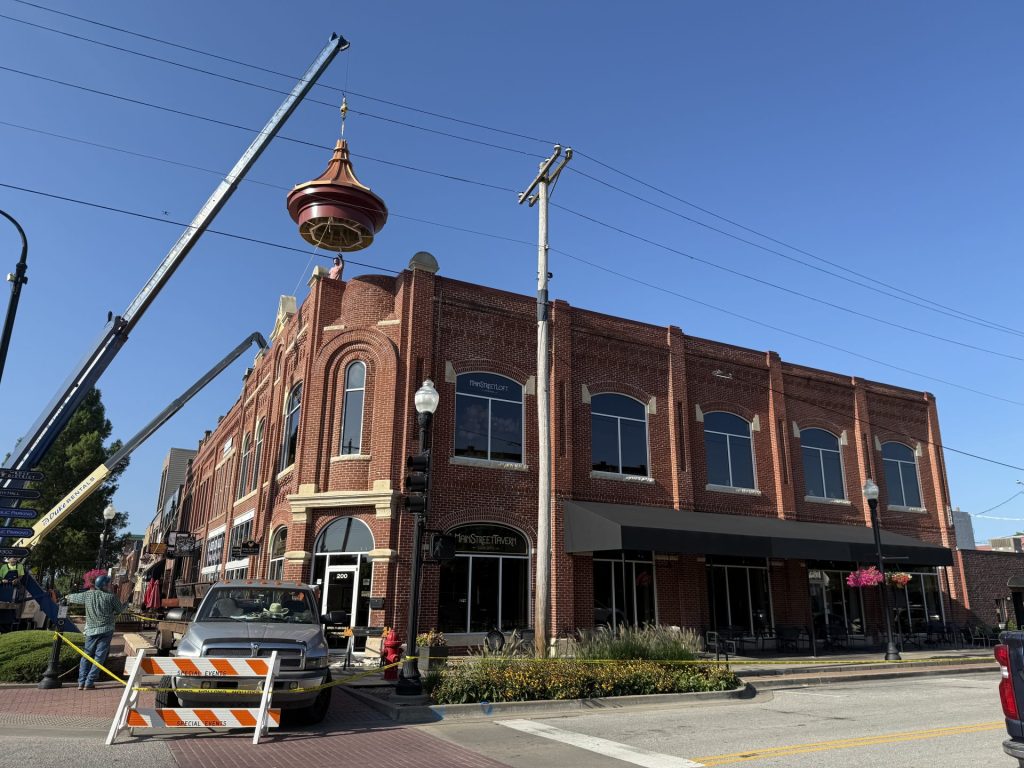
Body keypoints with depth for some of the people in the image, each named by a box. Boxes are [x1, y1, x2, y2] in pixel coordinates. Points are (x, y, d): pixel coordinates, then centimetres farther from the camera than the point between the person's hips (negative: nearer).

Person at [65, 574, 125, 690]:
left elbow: (74, 597, 20)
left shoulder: (87, 595, 1)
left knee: (87, 656, 15)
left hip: (91, 630, 4)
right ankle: (89, 683, 0)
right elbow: (120, 609, 2)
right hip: (106, 630, -4)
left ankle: (81, 682, 13)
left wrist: (67, 597, 43)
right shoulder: (110, 597, -8)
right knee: (99, 657, 2)